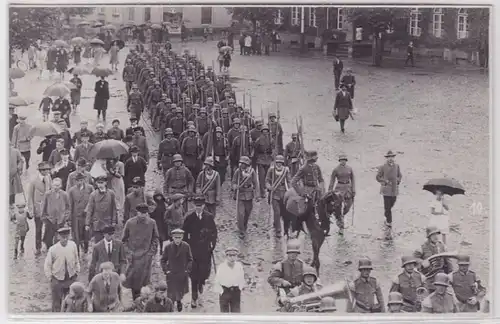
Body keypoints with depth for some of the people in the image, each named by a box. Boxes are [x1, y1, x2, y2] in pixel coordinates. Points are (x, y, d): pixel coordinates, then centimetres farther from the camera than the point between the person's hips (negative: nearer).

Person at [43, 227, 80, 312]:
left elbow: (76, 260, 8)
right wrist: (50, 277, -5)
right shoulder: (53, 249, -15)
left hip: (71, 279, 3)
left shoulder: (73, 245, -7)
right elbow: (47, 266, -5)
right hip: (57, 280, -3)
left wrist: (77, 271, 8)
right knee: (56, 303, 5)